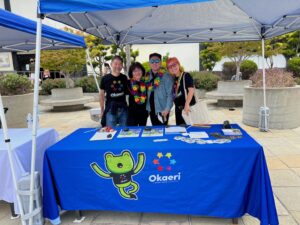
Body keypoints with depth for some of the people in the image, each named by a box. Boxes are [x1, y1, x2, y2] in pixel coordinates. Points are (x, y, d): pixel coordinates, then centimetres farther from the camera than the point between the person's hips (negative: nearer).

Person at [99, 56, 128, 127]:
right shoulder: (105, 78, -1)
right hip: (110, 109, -2)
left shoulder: (124, 78, 6)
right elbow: (102, 94, 5)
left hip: (123, 108, 3)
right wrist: (102, 110, 4)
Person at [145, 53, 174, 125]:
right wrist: (147, 107, 3)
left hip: (162, 110, -5)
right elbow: (146, 93, 10)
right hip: (151, 109, 5)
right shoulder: (147, 76, 7)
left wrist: (167, 109, -18)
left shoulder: (166, 76, -10)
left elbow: (170, 94, -12)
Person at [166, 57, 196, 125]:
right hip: (178, 108, 7)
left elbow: (191, 90, -19)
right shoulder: (173, 79, 10)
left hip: (188, 107, -7)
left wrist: (187, 104, -28)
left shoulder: (186, 76, -9)